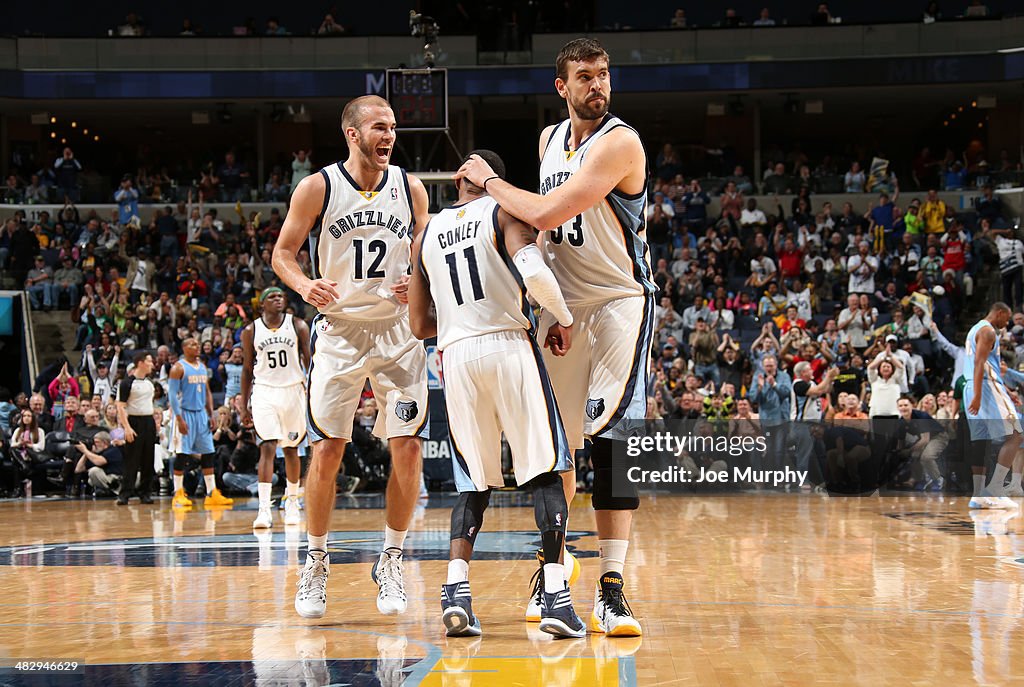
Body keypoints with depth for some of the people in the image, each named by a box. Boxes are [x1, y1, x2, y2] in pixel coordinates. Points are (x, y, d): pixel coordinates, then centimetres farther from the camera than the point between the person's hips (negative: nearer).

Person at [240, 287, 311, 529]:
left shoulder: (298, 326, 2)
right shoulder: (251, 331, 3)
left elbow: (309, 361, 3)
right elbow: (247, 369, 8)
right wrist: (244, 406, 6)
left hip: (293, 390, 1)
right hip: (264, 392, -1)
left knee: (291, 449, 9)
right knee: (267, 447, -13)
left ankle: (292, 502, 26)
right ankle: (264, 508, -18)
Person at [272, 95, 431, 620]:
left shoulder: (410, 188, 2)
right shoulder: (317, 188, -5)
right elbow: (283, 251, 2)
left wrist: (417, 284, -10)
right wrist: (304, 285, -19)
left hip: (398, 331, 2)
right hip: (339, 330, -2)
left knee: (408, 447, -4)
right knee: (326, 450, -3)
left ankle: (390, 561, 11)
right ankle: (316, 563, 13)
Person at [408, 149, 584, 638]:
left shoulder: (426, 235, 17)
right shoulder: (505, 212, 3)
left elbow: (420, 326, 19)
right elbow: (533, 271, -18)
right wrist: (564, 319, -2)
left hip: (456, 355, 4)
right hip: (509, 346, -4)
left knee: (475, 482, 13)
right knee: (544, 470, 1)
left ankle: (456, 589, -6)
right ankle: (556, 595, -9)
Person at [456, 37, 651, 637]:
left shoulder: (620, 142, -17)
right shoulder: (549, 139, 9)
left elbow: (547, 213, -23)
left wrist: (489, 180, -10)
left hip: (620, 300, -7)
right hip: (559, 303, 7)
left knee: (610, 439, -17)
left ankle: (611, 587, -18)